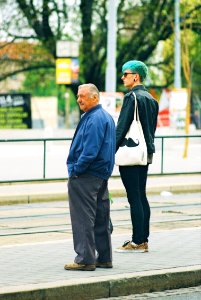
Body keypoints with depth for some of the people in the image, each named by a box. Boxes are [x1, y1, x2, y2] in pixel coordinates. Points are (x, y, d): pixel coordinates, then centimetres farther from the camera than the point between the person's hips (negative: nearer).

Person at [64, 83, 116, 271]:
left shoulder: (94, 119, -17)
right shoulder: (106, 116, 15)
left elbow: (90, 151, -24)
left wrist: (75, 170, -14)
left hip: (86, 177, -10)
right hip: (102, 175, 10)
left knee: (83, 219, -5)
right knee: (101, 218, 14)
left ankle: (85, 259, -4)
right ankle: (104, 258, 20)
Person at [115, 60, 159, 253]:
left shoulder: (132, 97, -12)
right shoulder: (151, 99, 15)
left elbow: (122, 127, -16)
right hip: (146, 154, 9)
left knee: (134, 198, -8)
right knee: (141, 196, 12)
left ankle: (137, 242, -8)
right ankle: (143, 239, 15)